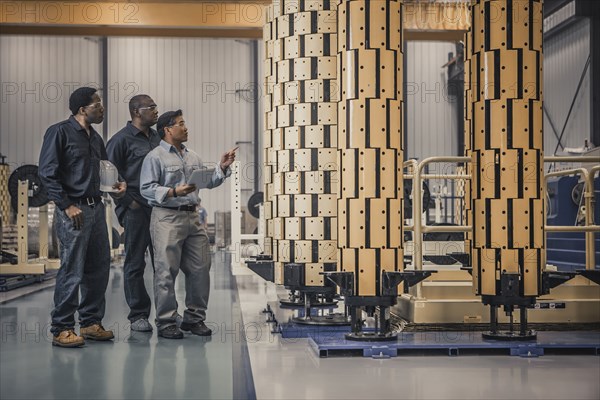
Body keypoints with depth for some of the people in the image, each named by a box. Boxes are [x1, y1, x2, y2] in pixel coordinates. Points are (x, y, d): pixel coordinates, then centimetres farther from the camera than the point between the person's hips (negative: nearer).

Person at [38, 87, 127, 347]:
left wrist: (118, 184, 5)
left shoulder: (95, 138, 17)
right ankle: (62, 329, 2)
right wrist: (67, 205, -15)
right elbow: (47, 172, -11)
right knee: (72, 270, -6)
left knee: (99, 268, 10)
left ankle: (91, 323, 21)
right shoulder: (60, 132, -6)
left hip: (96, 207, 8)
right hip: (74, 210, -8)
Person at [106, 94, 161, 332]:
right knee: (135, 264, 1)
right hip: (136, 210, -6)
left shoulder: (156, 138, 16)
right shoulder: (121, 139, -5)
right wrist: (129, 202, -11)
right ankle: (138, 316, 9)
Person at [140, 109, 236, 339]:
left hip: (192, 217, 7)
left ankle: (194, 318, 19)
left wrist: (222, 167, 5)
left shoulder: (192, 157, 18)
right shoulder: (155, 157, -4)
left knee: (200, 268, 7)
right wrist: (173, 192, -20)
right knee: (166, 272, -4)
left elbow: (208, 182, 20)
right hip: (167, 218, -7)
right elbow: (146, 188, -10)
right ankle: (165, 322, 5)